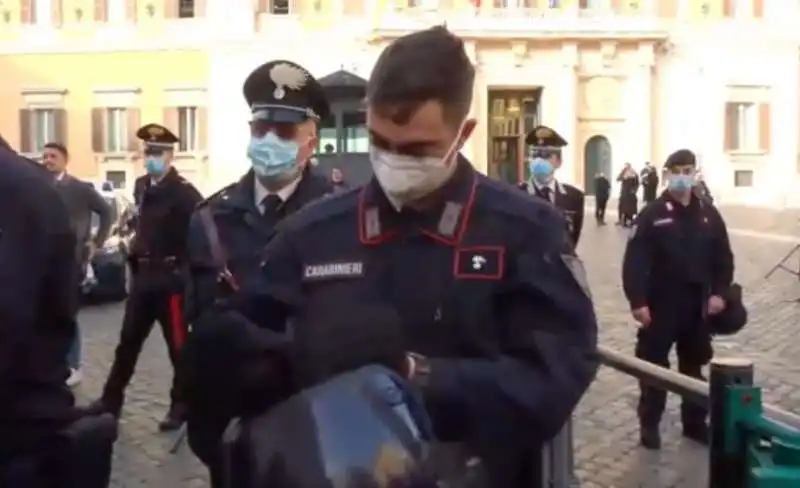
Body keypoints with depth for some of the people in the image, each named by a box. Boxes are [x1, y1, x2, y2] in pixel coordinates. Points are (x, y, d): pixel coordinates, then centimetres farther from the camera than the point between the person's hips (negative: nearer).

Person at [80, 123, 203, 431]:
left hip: (171, 279, -7)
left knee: (177, 344, 5)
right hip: (143, 276, 7)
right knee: (128, 340, 14)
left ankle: (181, 405, 17)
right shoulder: (141, 187, 10)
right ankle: (111, 399, 25)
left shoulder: (185, 193, -13)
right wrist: (136, 261, 16)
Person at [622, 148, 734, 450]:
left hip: (698, 307, 4)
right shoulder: (652, 215, -8)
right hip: (660, 307, -4)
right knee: (654, 366, 4)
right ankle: (649, 425, 17)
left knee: (695, 366, 15)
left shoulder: (709, 214, 6)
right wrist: (637, 301, -20)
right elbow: (634, 262, -13)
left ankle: (695, 422, 30)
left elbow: (724, 258, 12)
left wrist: (719, 292, 0)